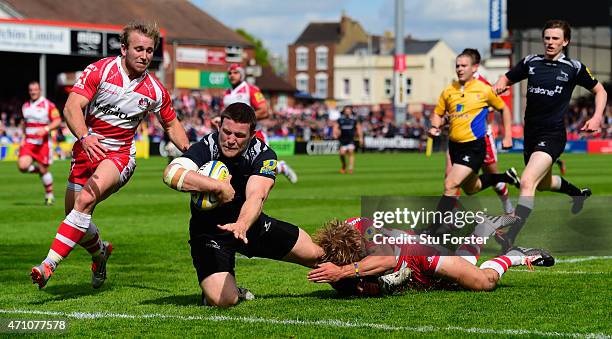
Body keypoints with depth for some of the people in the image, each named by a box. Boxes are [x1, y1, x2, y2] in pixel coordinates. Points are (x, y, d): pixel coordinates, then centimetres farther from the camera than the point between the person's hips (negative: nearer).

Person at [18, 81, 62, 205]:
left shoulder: (48, 105, -6)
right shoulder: (25, 106, 12)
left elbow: (57, 121, -9)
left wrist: (45, 129, -23)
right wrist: (24, 137, 14)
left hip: (43, 143, -4)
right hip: (28, 143, 4)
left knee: (44, 170, 0)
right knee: (22, 166, -16)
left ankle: (49, 195, 18)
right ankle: (37, 169, 16)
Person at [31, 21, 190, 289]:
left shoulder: (155, 90, -3)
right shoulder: (99, 71, -11)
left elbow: (171, 125, 15)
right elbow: (71, 108, -21)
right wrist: (84, 137, -39)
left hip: (120, 154, -2)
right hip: (87, 147, 2)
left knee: (86, 200, -28)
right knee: (74, 217, 5)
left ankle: (49, 264, -32)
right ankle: (100, 252, 39)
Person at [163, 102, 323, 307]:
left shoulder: (263, 154, -16)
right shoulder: (206, 147, -24)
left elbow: (256, 196, -34)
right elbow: (171, 174, -43)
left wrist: (242, 225, -55)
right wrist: (219, 186, -40)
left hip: (249, 223, 3)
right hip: (209, 232, -3)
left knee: (315, 254, 7)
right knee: (223, 301, -26)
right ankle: (232, 290, 14)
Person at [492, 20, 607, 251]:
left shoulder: (573, 68, -3)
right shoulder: (531, 62, 5)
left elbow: (600, 91, 9)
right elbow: (507, 78, 18)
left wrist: (597, 117, -6)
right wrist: (498, 86, -6)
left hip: (553, 135, -6)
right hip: (531, 134, 6)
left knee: (527, 182, -23)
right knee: (544, 183, 25)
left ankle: (510, 239, -30)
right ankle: (579, 193, 58)